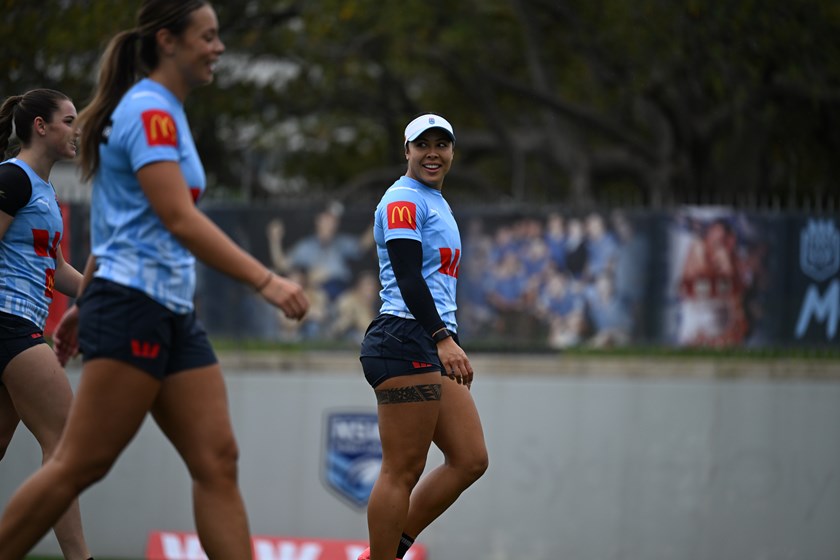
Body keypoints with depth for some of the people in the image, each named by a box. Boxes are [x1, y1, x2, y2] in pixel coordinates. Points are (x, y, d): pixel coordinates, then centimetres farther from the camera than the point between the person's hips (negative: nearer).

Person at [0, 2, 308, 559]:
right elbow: (180, 219, -21)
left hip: (173, 315, 9)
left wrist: (84, 304, 28)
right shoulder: (150, 111, -12)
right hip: (133, 306, -9)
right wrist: (265, 280, -25)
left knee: (217, 461, -1)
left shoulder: (163, 112, 18)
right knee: (80, 465, -7)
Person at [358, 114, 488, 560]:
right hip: (407, 342, -10)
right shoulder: (404, 200, -7)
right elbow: (407, 277, -19)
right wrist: (443, 339, -28)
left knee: (470, 460, 5)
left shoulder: (436, 203, 23)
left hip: (434, 351, 10)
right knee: (403, 469, -10)